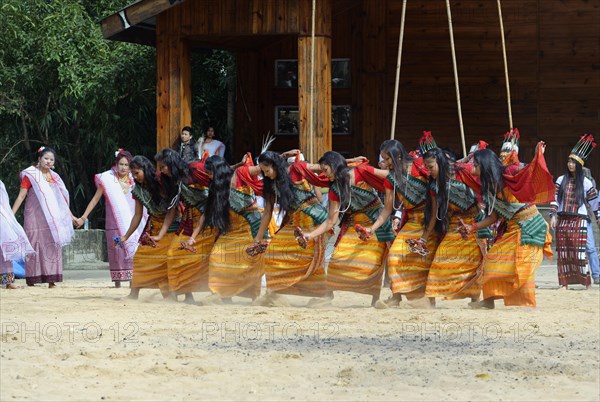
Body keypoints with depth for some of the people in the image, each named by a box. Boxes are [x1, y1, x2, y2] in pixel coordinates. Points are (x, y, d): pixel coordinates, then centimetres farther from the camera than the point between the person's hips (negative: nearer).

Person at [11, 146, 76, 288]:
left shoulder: (54, 177, 14)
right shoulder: (30, 175, -1)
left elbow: (61, 199, 22)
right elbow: (21, 196, -4)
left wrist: (71, 216, 24)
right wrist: (11, 214, -12)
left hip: (52, 220, 5)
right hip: (35, 218, -5)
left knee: (52, 246, -1)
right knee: (35, 245, -8)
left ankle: (51, 280, 0)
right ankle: (32, 280, -7)